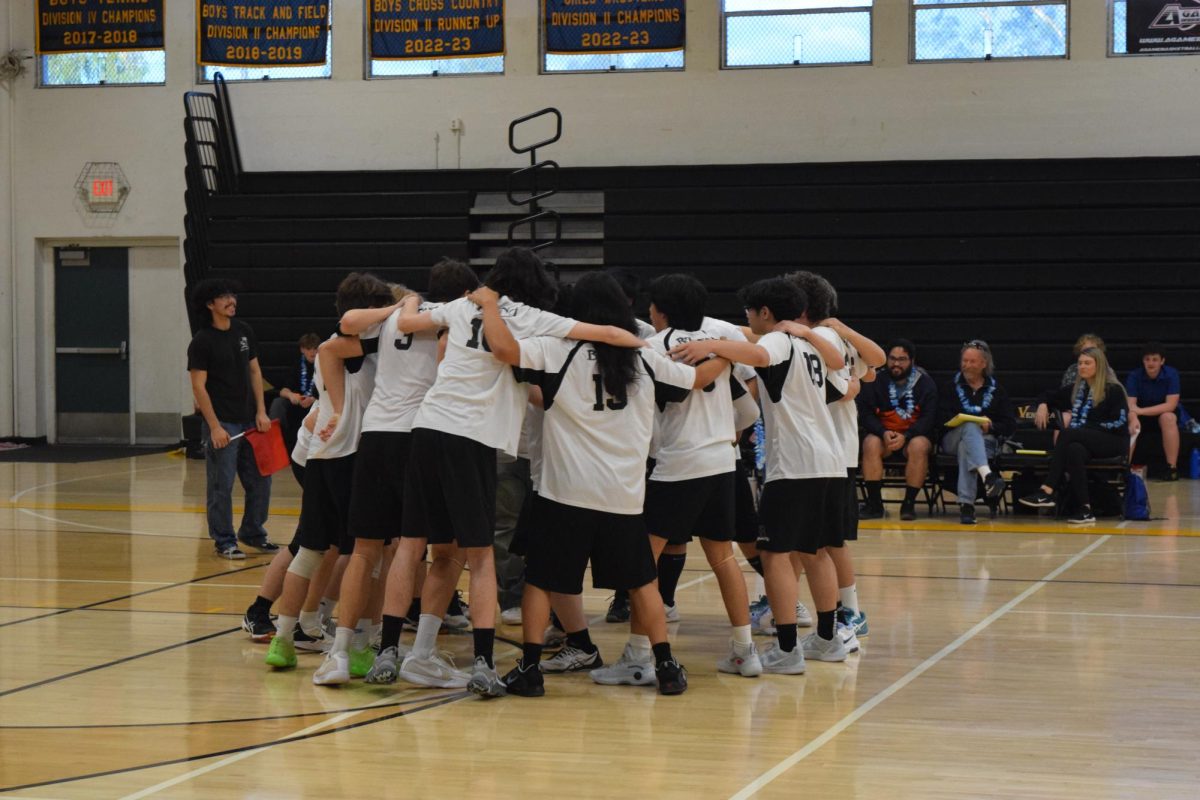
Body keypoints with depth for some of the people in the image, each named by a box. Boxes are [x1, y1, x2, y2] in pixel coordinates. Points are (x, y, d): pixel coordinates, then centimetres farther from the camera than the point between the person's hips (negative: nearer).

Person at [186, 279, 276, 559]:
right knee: (221, 485, -1)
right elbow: (198, 387, -11)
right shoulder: (202, 341, -9)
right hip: (222, 423, -6)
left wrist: (261, 411, 5)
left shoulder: (243, 331, 9)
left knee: (261, 480, 9)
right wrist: (214, 427, -15)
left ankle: (253, 533, 24)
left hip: (249, 420, 6)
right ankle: (224, 541, 9)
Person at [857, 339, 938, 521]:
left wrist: (905, 436, -24)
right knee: (871, 443, -32)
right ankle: (874, 503, -26)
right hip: (882, 433, 1)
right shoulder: (875, 381, 1)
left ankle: (909, 503, -25)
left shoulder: (925, 383, -1)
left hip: (915, 435, -1)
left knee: (919, 446, -35)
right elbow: (865, 414, -4)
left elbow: (929, 417, -8)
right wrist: (883, 433, -23)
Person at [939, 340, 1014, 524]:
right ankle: (987, 475, -62)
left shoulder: (996, 390, 17)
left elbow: (1010, 425, 8)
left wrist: (991, 426, -14)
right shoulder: (951, 387, 16)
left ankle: (966, 504, -47)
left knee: (965, 448, -37)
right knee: (970, 427, -36)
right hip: (953, 438, 0)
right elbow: (942, 418, 0)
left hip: (986, 440, 0)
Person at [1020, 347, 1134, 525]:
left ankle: (1048, 491, -34)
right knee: (1074, 450, -34)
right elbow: (1049, 396, 28)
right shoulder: (1077, 389, 18)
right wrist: (1043, 404, 3)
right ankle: (1083, 509, -40)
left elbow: (1120, 422, -10)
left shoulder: (1113, 390, 0)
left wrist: (1087, 427, -14)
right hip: (1084, 442, 5)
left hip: (1113, 442, -5)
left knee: (1066, 435, -29)